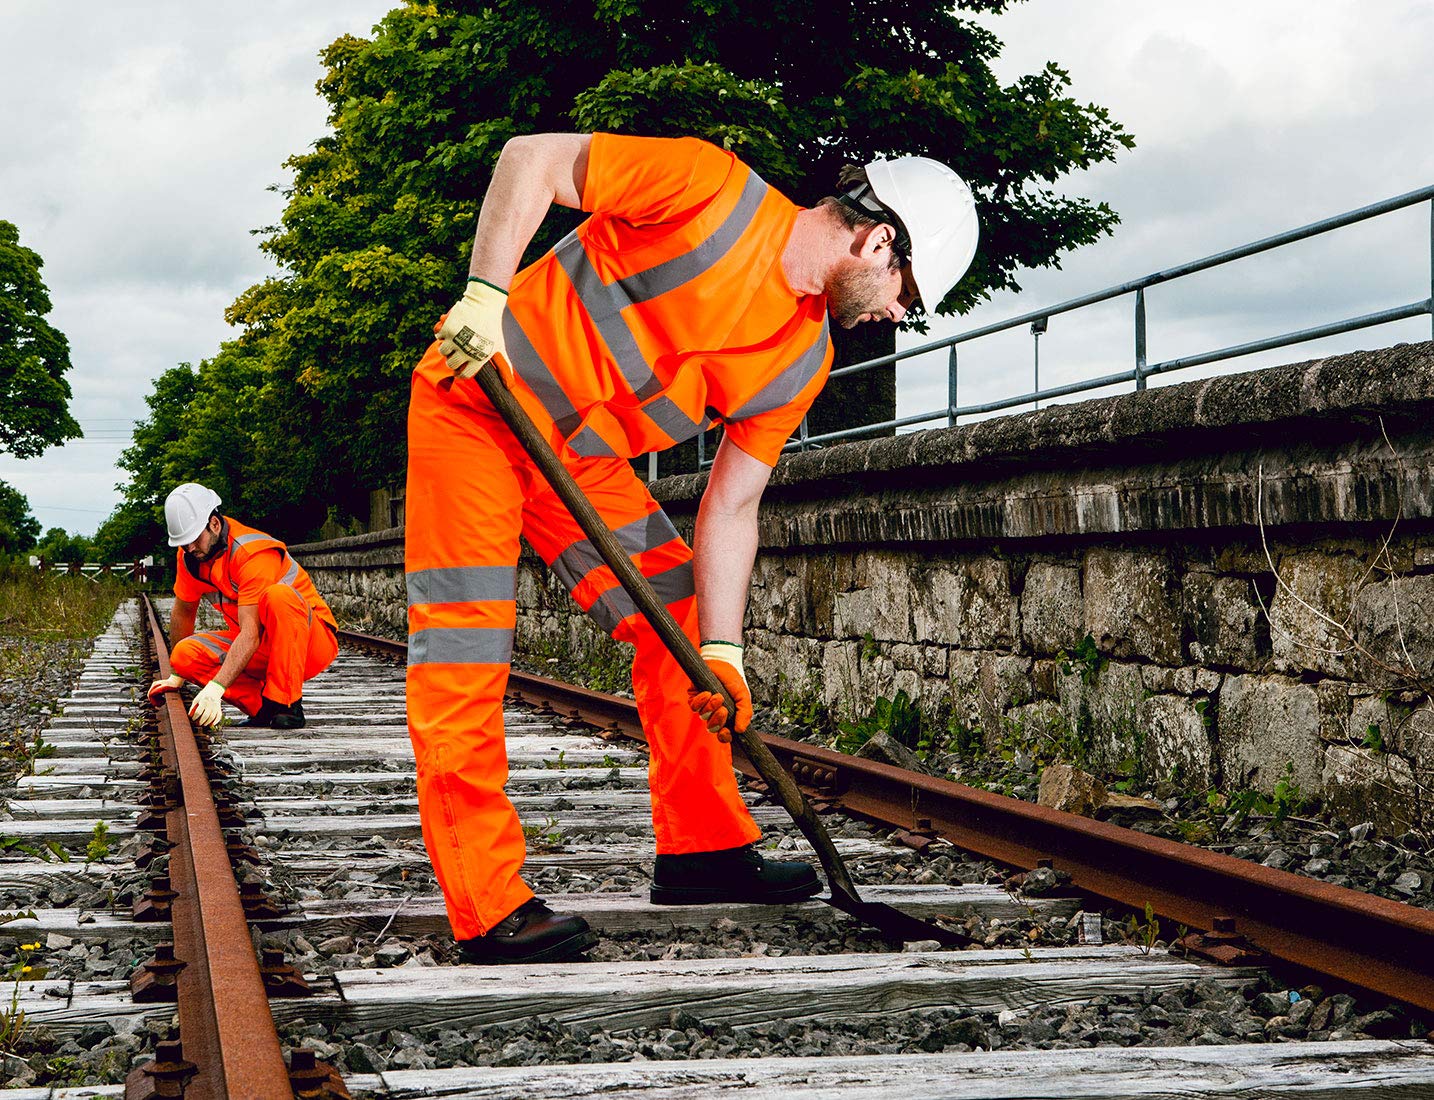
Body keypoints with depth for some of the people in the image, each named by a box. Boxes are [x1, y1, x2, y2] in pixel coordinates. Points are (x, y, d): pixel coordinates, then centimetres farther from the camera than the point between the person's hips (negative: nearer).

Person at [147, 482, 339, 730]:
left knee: (277, 596, -39)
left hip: (313, 639, -6)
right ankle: (262, 708, -10)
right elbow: (183, 612, 15)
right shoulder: (190, 555, -2)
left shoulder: (253, 553, -25)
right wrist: (177, 676, 17)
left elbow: (251, 635, -33)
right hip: (262, 652, 7)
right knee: (186, 653, -17)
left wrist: (215, 688, -42)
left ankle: (287, 706, -30)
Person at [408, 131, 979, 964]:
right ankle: (487, 906, -7)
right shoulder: (713, 191, -22)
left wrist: (722, 651, -5)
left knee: (676, 624, 6)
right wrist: (486, 292, -29)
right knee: (464, 653, -11)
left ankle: (703, 846, 18)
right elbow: (533, 158, -19)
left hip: (582, 458, 8)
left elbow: (732, 507, 1)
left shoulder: (804, 362, -2)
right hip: (473, 404, -8)